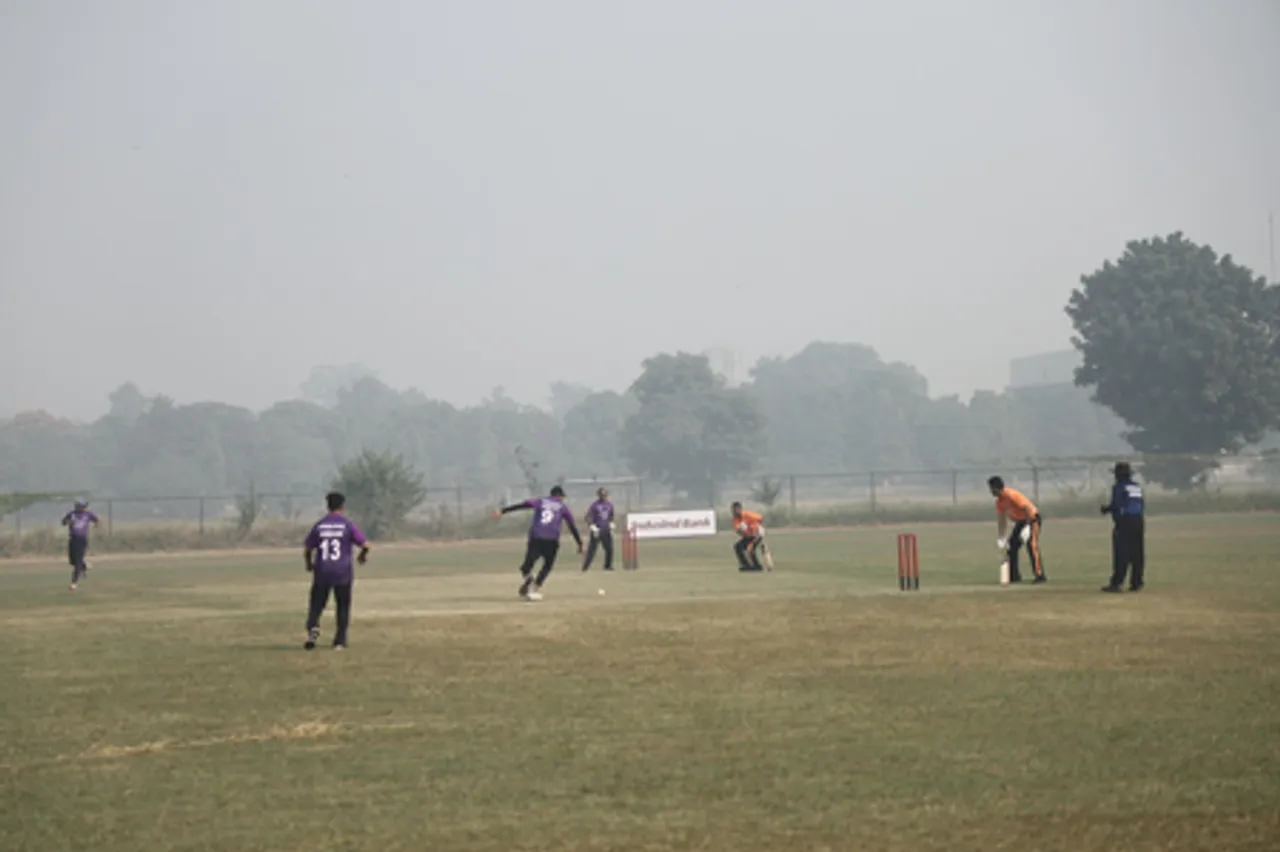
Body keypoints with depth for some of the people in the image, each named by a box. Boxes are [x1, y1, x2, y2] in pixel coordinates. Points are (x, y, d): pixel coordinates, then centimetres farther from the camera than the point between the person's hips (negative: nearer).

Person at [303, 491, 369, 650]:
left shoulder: (319, 525, 4)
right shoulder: (347, 524, -3)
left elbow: (307, 549, 5)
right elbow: (365, 544, -7)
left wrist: (309, 564, 25)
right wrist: (363, 556, 15)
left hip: (322, 572, 1)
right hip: (343, 572, -1)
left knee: (317, 604, 8)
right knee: (343, 607, 11)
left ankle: (312, 627, -20)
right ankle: (340, 641, 11)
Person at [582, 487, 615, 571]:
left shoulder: (610, 505, 9)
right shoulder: (595, 505, -9)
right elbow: (588, 517, -11)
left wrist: (611, 526, 15)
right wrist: (593, 527, -18)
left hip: (607, 530, 6)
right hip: (597, 530, -6)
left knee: (609, 548, 4)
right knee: (592, 548, -8)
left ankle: (608, 565, 16)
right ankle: (585, 566, -5)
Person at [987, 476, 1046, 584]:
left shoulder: (1012, 495, -24)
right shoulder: (999, 502, 3)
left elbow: (1028, 508, -29)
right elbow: (1002, 521, 11)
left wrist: (1028, 527, -33)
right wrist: (1001, 538, 6)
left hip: (1032, 519, -9)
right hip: (1020, 521, 9)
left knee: (1032, 545, -22)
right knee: (1011, 546, 6)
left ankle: (1039, 575, -24)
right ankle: (1014, 576, 12)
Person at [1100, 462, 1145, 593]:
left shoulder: (1118, 487, -7)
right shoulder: (1138, 487, 15)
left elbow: (1116, 505, -15)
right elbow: (1142, 505, 17)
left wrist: (1106, 509, 1)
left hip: (1124, 523, -7)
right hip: (1138, 522, 7)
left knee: (1121, 554, -8)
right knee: (1137, 554, 8)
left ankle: (1117, 583, -11)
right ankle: (1137, 583, 8)